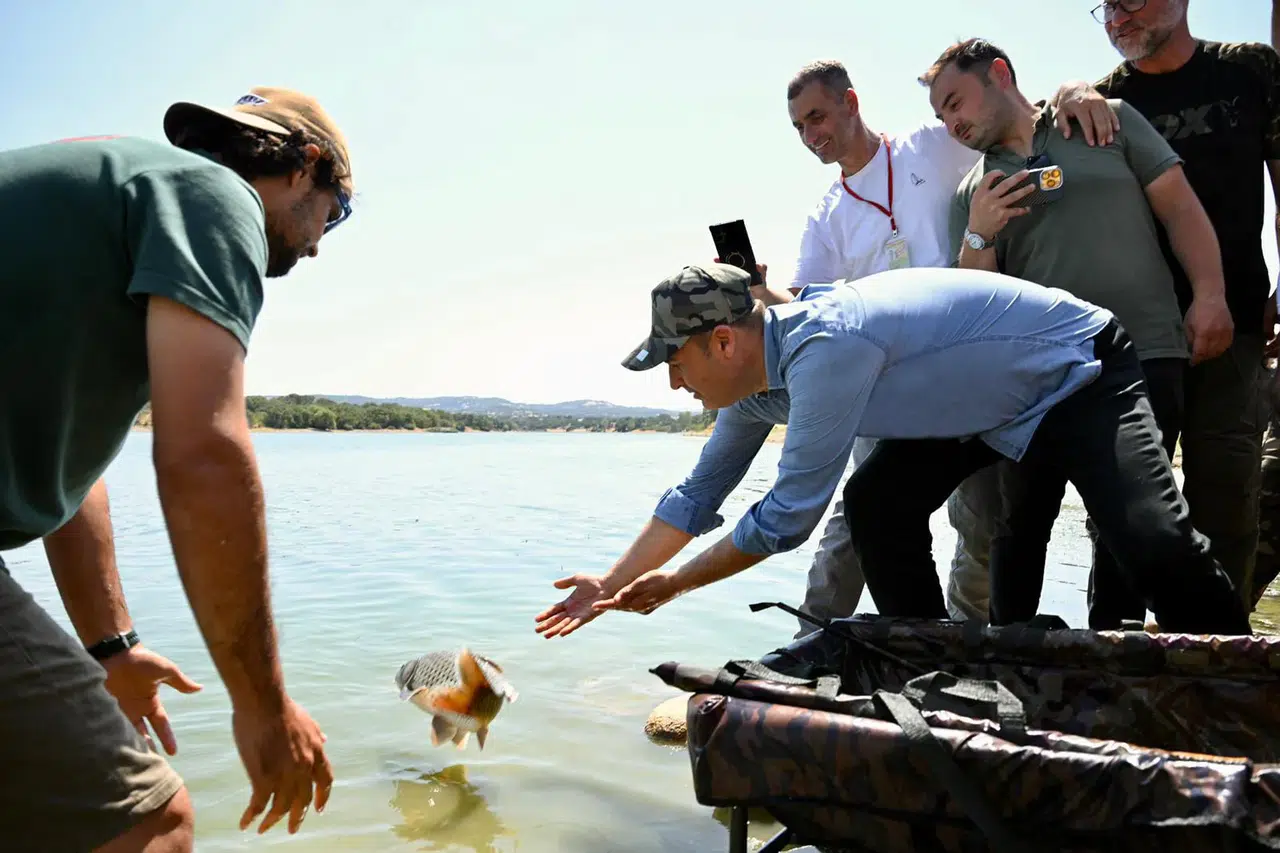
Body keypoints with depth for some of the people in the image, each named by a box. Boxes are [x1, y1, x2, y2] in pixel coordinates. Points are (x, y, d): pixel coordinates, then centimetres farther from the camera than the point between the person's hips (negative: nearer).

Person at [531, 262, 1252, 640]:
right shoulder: (755, 378, -7)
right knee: (876, 505, -4)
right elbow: (698, 497, 3)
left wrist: (674, 584, -16)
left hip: (1083, 372, -8)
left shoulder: (823, 348, -37)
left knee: (1152, 539, -23)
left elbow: (789, 516, -31)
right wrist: (613, 584, 6)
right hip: (989, 402, 8)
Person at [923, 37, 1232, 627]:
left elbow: (1178, 205, 6)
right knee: (1023, 521, 4)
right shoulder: (972, 193, 14)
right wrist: (976, 238, -8)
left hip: (1144, 357, -1)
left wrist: (1209, 295, -6)